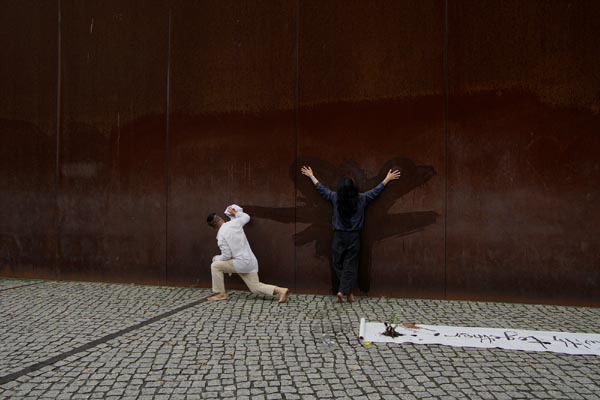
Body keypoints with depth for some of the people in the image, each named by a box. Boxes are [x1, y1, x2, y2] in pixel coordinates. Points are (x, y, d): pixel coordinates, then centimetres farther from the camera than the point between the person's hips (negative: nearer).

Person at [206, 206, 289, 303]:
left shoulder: (221, 235, -14)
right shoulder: (234, 222, 1)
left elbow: (226, 256, -13)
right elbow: (246, 217, 21)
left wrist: (216, 258, 7)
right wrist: (236, 213, 36)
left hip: (241, 263, -7)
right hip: (251, 261, 7)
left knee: (215, 266, 5)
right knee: (256, 287, 14)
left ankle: (221, 294, 10)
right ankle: (281, 290, -1)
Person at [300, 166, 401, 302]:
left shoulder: (335, 198, -4)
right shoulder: (361, 199, -6)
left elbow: (321, 188, 8)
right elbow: (376, 190, 7)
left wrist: (311, 175, 22)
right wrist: (387, 179, 21)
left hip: (338, 236, 1)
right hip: (353, 237, -1)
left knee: (337, 263, 10)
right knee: (350, 264, 4)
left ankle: (341, 290, 13)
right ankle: (345, 291, -4)